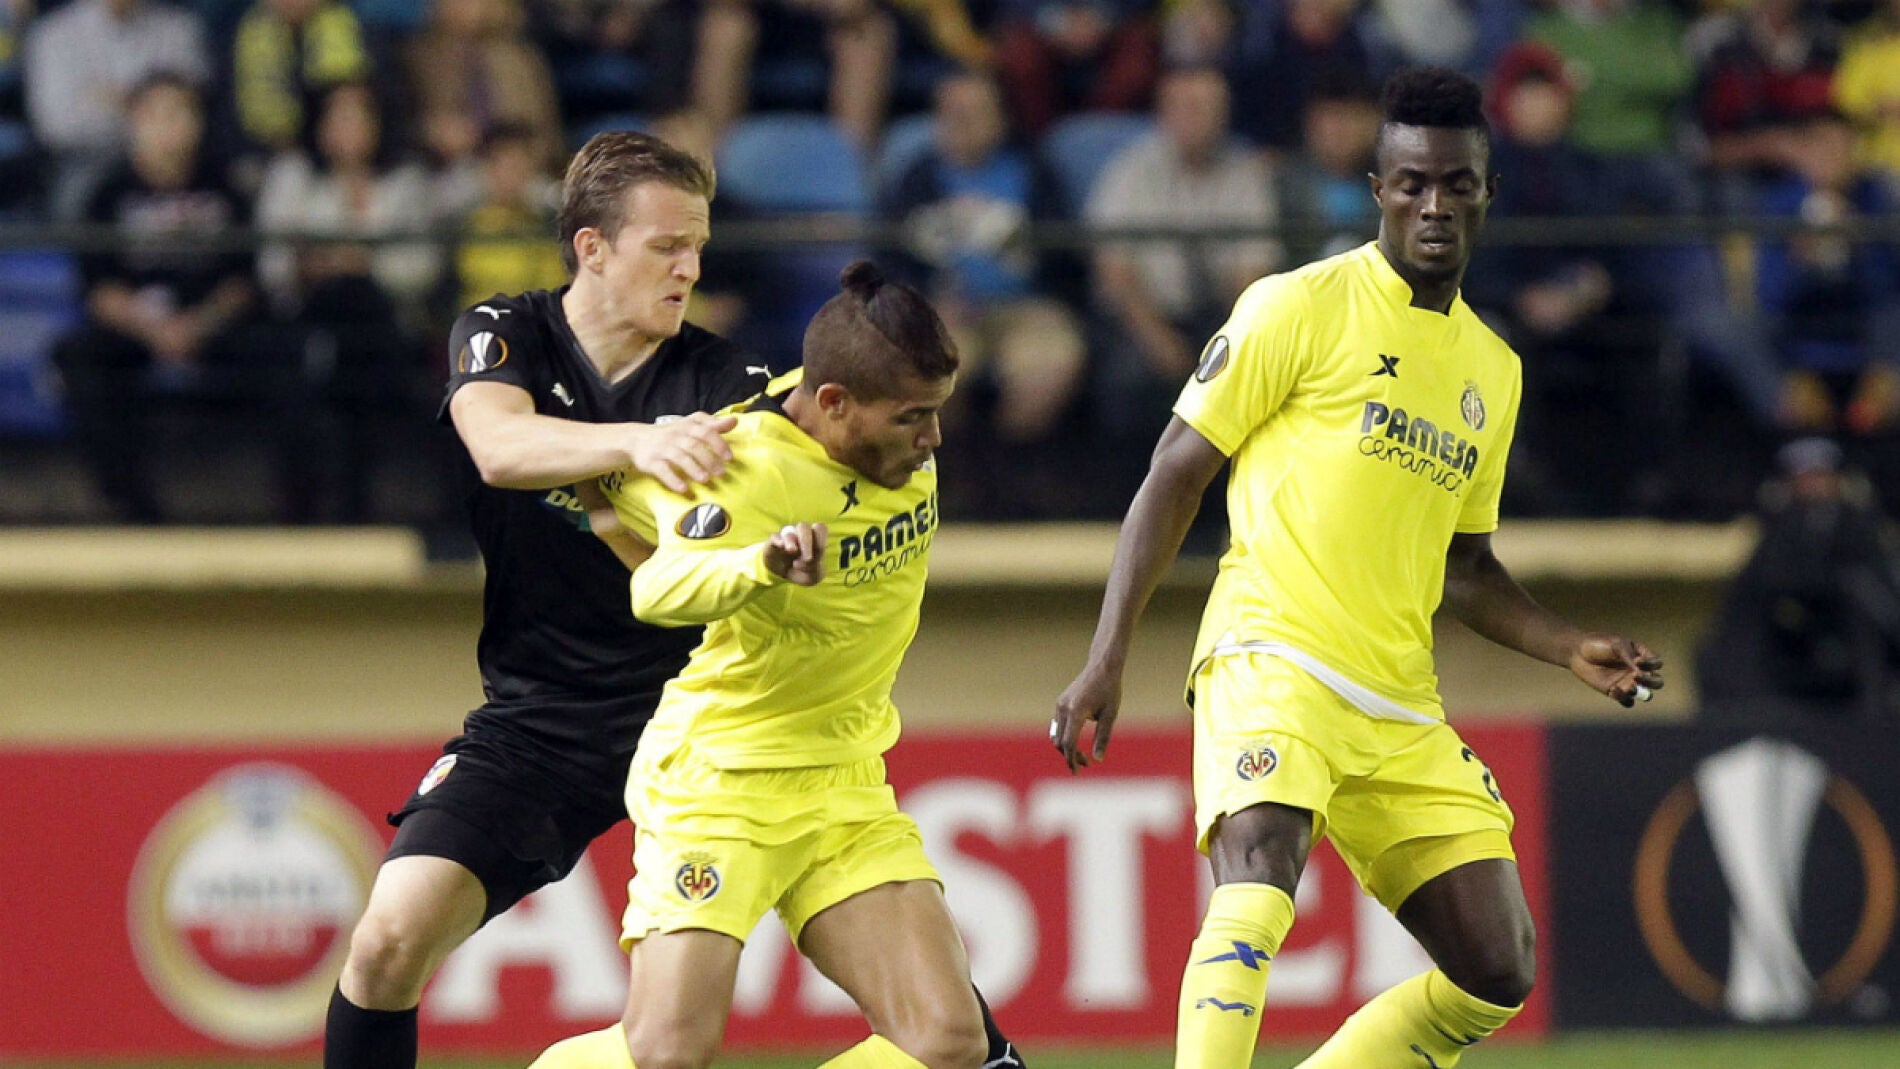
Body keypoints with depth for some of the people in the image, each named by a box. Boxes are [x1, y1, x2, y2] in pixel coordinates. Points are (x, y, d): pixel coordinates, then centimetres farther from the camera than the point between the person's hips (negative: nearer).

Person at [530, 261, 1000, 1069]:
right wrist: (763, 565, -61)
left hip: (847, 790, 7)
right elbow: (659, 591, -44)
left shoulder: (902, 442, -1)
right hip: (716, 785, -7)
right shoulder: (751, 469, -23)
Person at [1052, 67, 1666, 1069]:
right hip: (1270, 658, -7)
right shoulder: (1300, 308, -1)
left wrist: (1572, 649, 12)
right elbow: (1174, 475, 0)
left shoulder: (1493, 370, 19)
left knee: (1495, 974, 0)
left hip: (1401, 709, 7)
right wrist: (1105, 660, -7)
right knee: (1256, 897, -32)